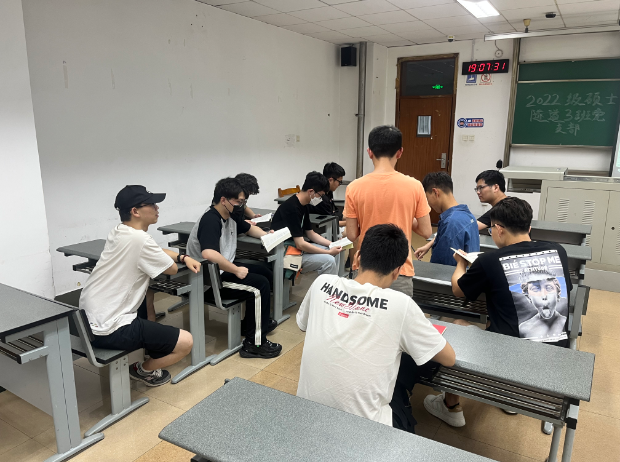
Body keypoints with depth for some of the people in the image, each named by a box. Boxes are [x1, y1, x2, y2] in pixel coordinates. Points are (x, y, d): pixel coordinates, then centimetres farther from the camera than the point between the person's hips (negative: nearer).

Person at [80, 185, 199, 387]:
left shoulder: (118, 232, 6)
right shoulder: (139, 239, -22)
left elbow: (157, 253, 21)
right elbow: (172, 269, -7)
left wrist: (184, 257, 9)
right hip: (109, 329, -10)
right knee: (186, 342, -5)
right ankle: (144, 370, 20)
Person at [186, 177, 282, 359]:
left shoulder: (231, 215, 5)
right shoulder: (210, 220, -25)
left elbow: (248, 228, 25)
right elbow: (209, 254, -40)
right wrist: (236, 270, -29)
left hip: (224, 270, 11)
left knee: (266, 273, 15)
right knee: (260, 285, -19)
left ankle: (255, 322, 26)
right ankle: (254, 343, -10)